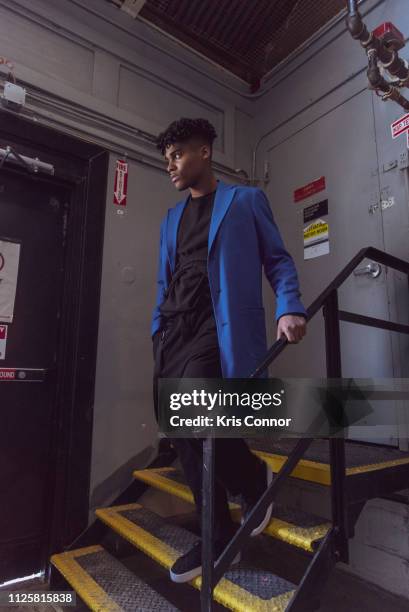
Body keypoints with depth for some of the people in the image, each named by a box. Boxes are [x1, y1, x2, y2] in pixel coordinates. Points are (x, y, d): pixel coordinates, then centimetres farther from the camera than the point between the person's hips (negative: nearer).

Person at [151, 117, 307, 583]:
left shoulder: (245, 200, 9)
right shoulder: (171, 218, 25)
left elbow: (278, 260, 3)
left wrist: (289, 309, -15)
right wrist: (158, 329, 11)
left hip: (216, 327, -6)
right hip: (174, 331, 7)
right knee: (180, 433, 4)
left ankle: (253, 478, 11)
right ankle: (218, 539, 23)